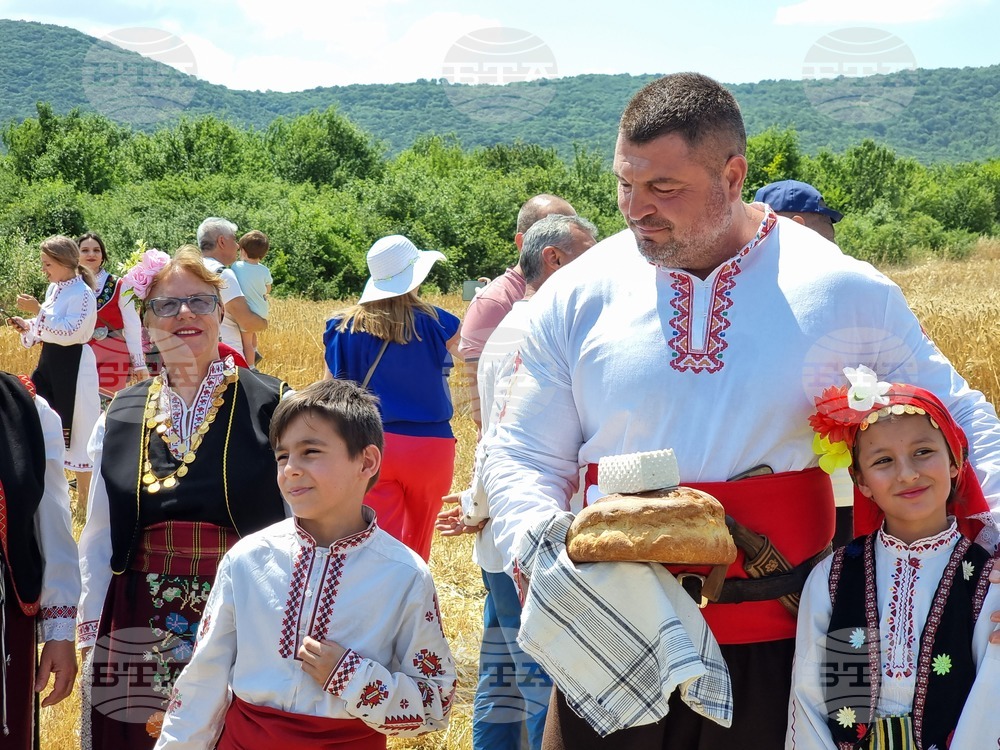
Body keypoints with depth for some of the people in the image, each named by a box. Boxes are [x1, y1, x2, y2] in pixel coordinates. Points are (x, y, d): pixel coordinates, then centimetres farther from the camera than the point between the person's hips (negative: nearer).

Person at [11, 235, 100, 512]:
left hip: (72, 366, -9)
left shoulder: (82, 294, -16)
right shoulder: (54, 289, 10)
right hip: (50, 361, 9)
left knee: (76, 429, -2)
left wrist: (39, 310, -26)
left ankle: (86, 497, 9)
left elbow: (69, 333, -24)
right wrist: (27, 326, 2)